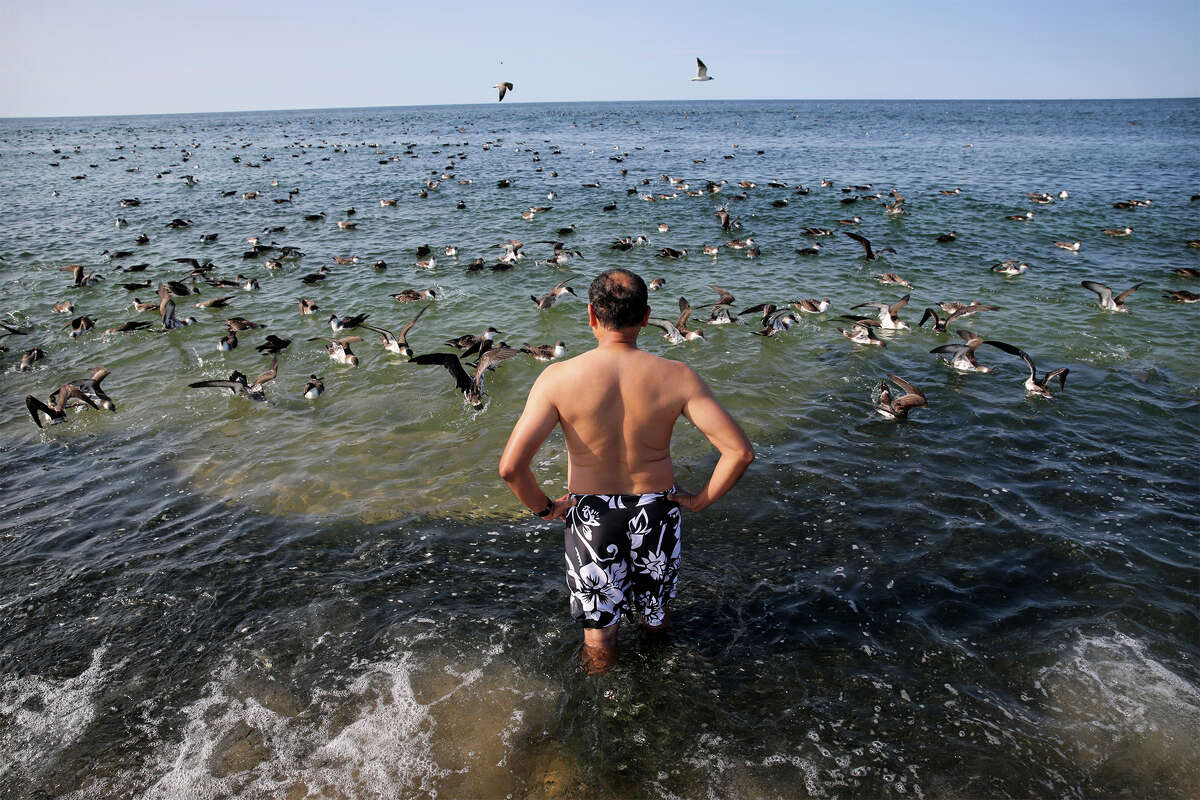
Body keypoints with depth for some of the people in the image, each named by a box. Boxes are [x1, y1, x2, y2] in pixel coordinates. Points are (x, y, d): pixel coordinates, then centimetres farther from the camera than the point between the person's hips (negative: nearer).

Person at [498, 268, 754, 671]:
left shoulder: (557, 378, -19)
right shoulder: (677, 377, -17)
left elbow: (511, 466, -24)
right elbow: (740, 451, -20)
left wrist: (543, 507, -5)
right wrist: (702, 499, -4)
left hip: (590, 517, -1)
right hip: (657, 513, 1)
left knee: (599, 631, 23)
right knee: (656, 620, 29)